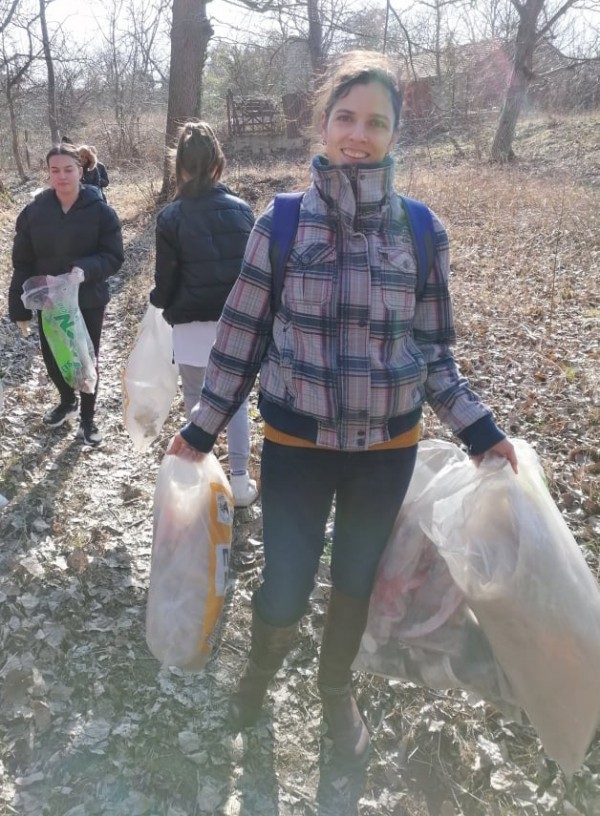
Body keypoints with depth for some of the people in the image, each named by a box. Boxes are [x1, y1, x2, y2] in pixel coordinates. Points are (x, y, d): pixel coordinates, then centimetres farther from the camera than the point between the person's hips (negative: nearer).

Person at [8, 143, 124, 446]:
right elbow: (22, 264, -1)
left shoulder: (101, 211, -12)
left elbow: (114, 257, -12)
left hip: (89, 302, -3)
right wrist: (19, 307, -4)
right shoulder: (33, 212, -5)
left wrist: (85, 269, -31)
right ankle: (67, 401, 44)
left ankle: (87, 418, 29)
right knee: (51, 358, 15)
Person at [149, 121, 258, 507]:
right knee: (236, 399, 14)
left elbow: (166, 278, -4)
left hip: (192, 324, -2)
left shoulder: (172, 217, -8)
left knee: (196, 400, 14)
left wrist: (160, 303, 17)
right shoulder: (241, 209, -1)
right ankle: (240, 482, 15)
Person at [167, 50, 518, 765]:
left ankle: (336, 686, 48)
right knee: (286, 587, 5)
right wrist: (200, 429, 2)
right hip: (296, 445, -1)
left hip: (389, 449, 2)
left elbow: (432, 350, 4)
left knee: (358, 579, 18)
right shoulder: (281, 221, -7)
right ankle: (260, 668, 43)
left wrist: (480, 432, -2)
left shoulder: (420, 229, -3)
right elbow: (242, 335, -1)